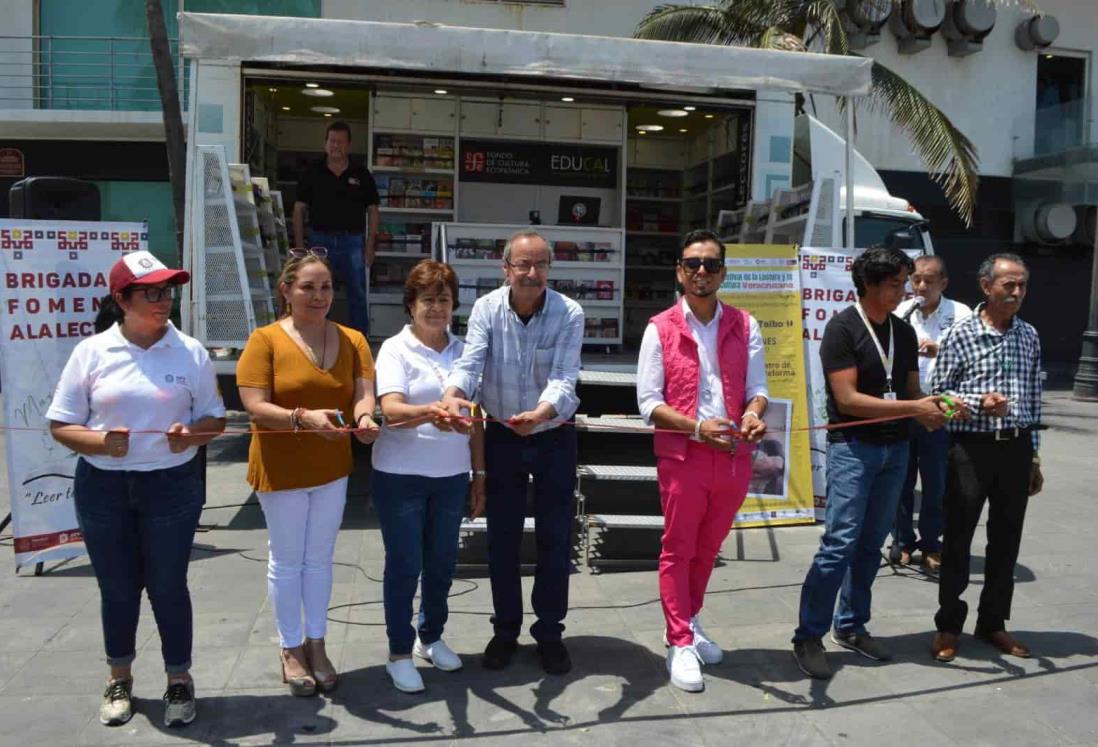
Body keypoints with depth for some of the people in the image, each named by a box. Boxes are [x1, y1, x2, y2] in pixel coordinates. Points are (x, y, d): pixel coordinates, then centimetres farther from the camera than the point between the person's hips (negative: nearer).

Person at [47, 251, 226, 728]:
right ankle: (119, 679, 35)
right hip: (103, 488, 1)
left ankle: (179, 680, 25)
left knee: (167, 586, 6)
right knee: (117, 587, 13)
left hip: (172, 487, -1)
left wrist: (191, 435, -18)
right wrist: (100, 442, -20)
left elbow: (214, 419, 4)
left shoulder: (190, 352, -1)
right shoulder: (91, 351, -2)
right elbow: (61, 425, 0)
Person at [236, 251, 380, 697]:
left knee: (320, 558, 16)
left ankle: (316, 644, 31)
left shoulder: (352, 340, 0)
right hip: (281, 470, -3)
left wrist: (364, 417, -32)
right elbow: (255, 407, -18)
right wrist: (304, 418, -34)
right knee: (286, 560, 10)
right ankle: (291, 649, 27)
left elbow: (364, 393, -9)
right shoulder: (265, 340, -11)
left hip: (332, 468, 4)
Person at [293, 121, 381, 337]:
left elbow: (373, 210, 5)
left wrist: (370, 246, -1)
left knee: (358, 296, 4)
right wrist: (299, 245, -2)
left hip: (353, 241, 0)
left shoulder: (361, 174, 4)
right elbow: (299, 209, 5)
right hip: (320, 240, 0)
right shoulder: (312, 173, 4)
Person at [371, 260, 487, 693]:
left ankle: (431, 637, 35)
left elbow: (475, 420, 12)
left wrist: (480, 474, 10)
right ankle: (399, 653, 19)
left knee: (442, 561, 14)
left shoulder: (463, 351, 8)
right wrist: (431, 412, -42)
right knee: (404, 564, 3)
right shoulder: (395, 349, -6)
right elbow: (391, 410, -22)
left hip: (451, 475, 4)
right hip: (400, 476, -4)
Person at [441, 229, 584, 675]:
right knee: (502, 538, 10)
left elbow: (564, 378, -26)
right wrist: (452, 396, -48)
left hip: (554, 438, -1)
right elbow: (470, 361, -25)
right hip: (502, 437, 1)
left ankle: (549, 630, 25)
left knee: (555, 538, 7)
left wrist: (540, 414, -48)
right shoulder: (486, 309, -11)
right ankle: (505, 629, 28)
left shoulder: (569, 314, -15)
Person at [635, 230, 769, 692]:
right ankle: (680, 644, 17)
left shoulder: (744, 326, 6)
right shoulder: (660, 329, -4)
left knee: (707, 549, 18)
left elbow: (757, 387, 4)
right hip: (682, 458, -3)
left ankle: (690, 624, 37)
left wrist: (753, 414, -19)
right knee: (678, 550, 5)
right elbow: (648, 402, -7)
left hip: (733, 457, 4)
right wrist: (696, 427, -20)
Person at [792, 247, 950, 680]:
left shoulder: (904, 332, 11)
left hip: (894, 449, 7)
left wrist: (929, 412, -8)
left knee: (872, 543, 12)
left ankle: (851, 626, 24)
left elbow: (911, 389, 15)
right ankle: (808, 636, 0)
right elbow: (848, 399, -17)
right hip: (853, 447, -7)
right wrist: (914, 408, -18)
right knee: (840, 542, -10)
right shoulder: (842, 328, -10)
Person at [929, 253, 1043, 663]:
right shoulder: (960, 335, -6)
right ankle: (948, 625, 18)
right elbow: (938, 394, -4)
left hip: (1016, 448, 5)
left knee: (1006, 538, 12)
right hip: (972, 447, -4)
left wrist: (1034, 456, 13)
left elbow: (1034, 401, 13)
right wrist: (979, 403, -21)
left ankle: (993, 622, 28)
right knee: (958, 538, 4)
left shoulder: (1029, 337, 8)